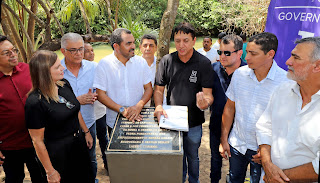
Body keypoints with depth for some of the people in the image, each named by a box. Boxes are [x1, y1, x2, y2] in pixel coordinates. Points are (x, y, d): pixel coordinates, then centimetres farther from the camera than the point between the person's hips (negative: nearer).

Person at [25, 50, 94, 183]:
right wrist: (50, 172, -13)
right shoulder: (34, 102, -25)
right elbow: (37, 141, -19)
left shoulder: (64, 84, -5)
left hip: (79, 143, 6)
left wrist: (86, 132, 15)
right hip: (59, 153, -6)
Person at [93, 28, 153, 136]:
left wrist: (139, 106, -17)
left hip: (138, 119, 2)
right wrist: (122, 110, -19)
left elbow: (148, 88, 0)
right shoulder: (104, 64, -9)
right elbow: (101, 95, -10)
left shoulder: (141, 62, -2)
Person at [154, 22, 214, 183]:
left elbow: (208, 93, -13)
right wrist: (158, 105, -21)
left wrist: (205, 102, -37)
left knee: (193, 156, 20)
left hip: (194, 123, -1)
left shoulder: (204, 63, -11)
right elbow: (158, 89, -1)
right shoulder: (166, 61, -6)